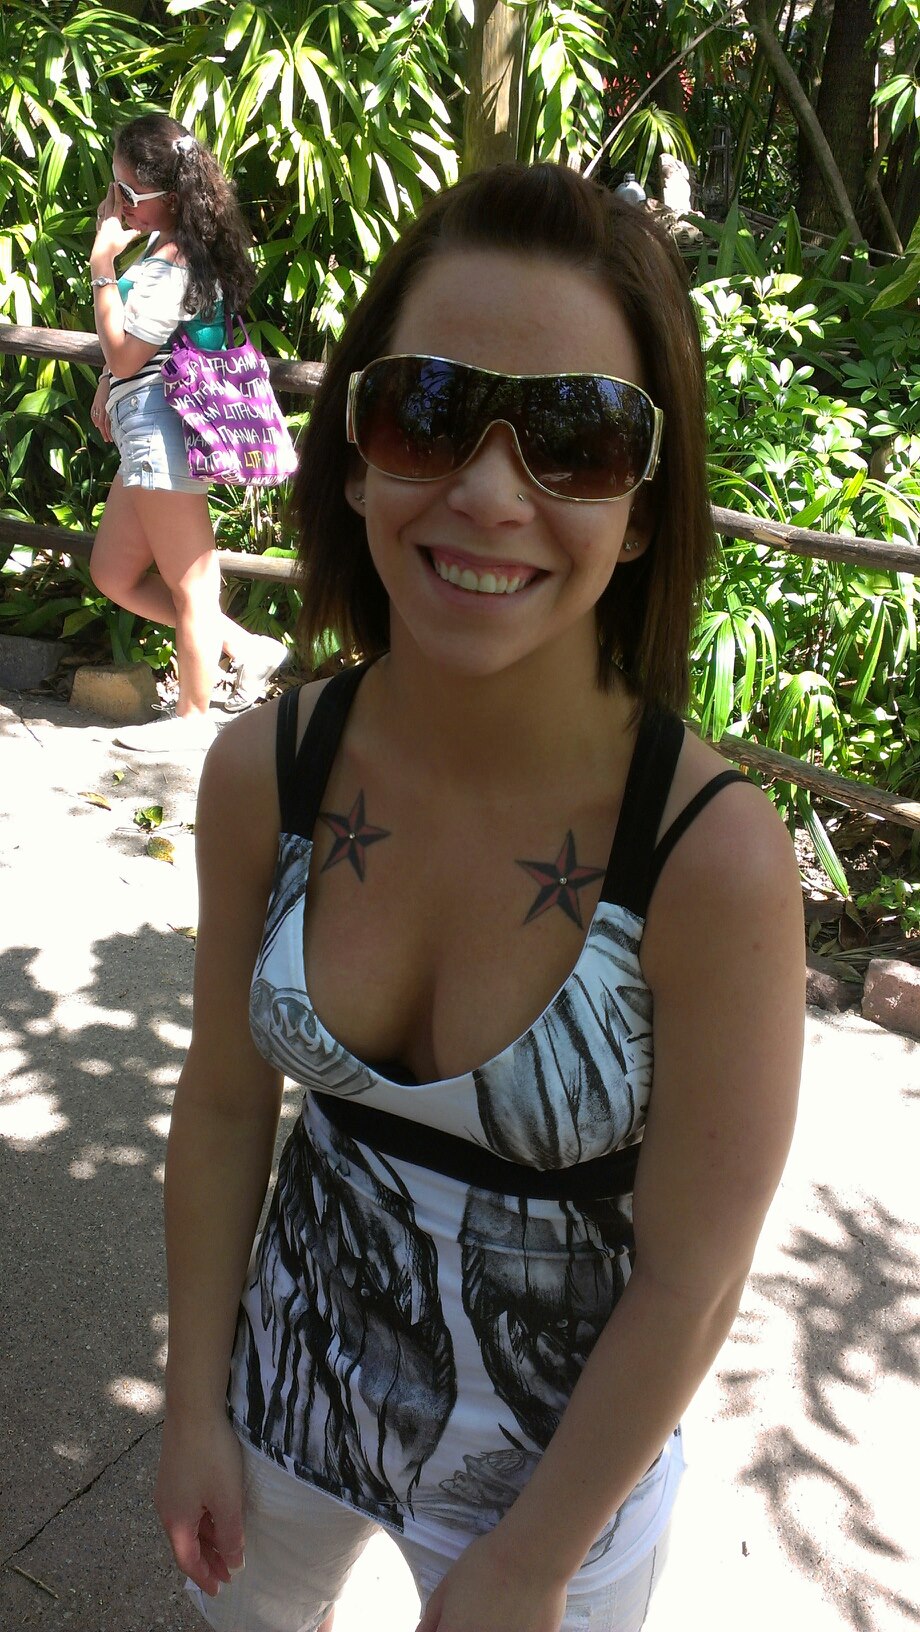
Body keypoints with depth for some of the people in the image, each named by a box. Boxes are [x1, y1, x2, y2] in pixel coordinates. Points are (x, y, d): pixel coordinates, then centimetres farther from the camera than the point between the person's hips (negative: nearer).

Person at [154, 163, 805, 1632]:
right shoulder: (265, 773, -19)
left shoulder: (714, 852, -30)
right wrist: (196, 1403, 2)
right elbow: (225, 1098, -6)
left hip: (564, 1434, -3)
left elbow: (690, 1276, -20)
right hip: (301, 1353, 4)